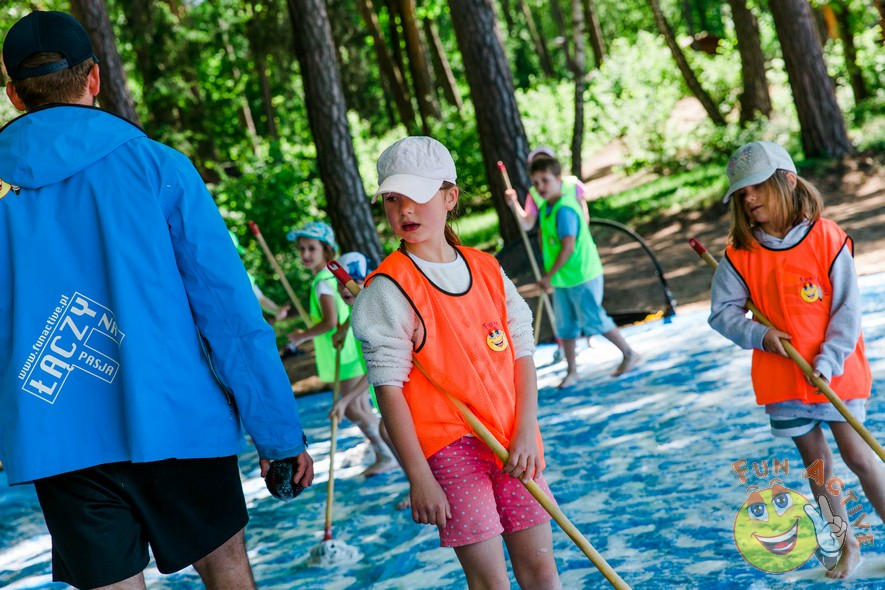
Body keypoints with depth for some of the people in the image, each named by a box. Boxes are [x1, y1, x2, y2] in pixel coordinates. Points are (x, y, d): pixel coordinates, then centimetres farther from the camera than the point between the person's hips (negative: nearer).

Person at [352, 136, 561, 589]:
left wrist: (526, 431, -5)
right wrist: (419, 478, -14)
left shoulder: (488, 270, 8)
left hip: (512, 444, 5)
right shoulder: (390, 289, -8)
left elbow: (522, 353, 9)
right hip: (447, 447, -5)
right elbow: (388, 387, -11)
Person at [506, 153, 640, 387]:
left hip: (581, 275, -9)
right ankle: (571, 371, 24)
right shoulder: (546, 206, 5)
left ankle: (629, 354, 16)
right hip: (561, 279, 9)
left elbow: (568, 247, -27)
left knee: (593, 320, -1)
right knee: (565, 324, 13)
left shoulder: (564, 210, -24)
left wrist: (549, 275, -22)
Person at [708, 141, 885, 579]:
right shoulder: (740, 253, -7)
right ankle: (847, 546, 24)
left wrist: (828, 361, -18)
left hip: (835, 373, -3)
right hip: (781, 377, 3)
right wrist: (757, 334, -19)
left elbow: (847, 309, -11)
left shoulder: (827, 239, -13)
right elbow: (722, 311, -3)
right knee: (815, 461, 11)